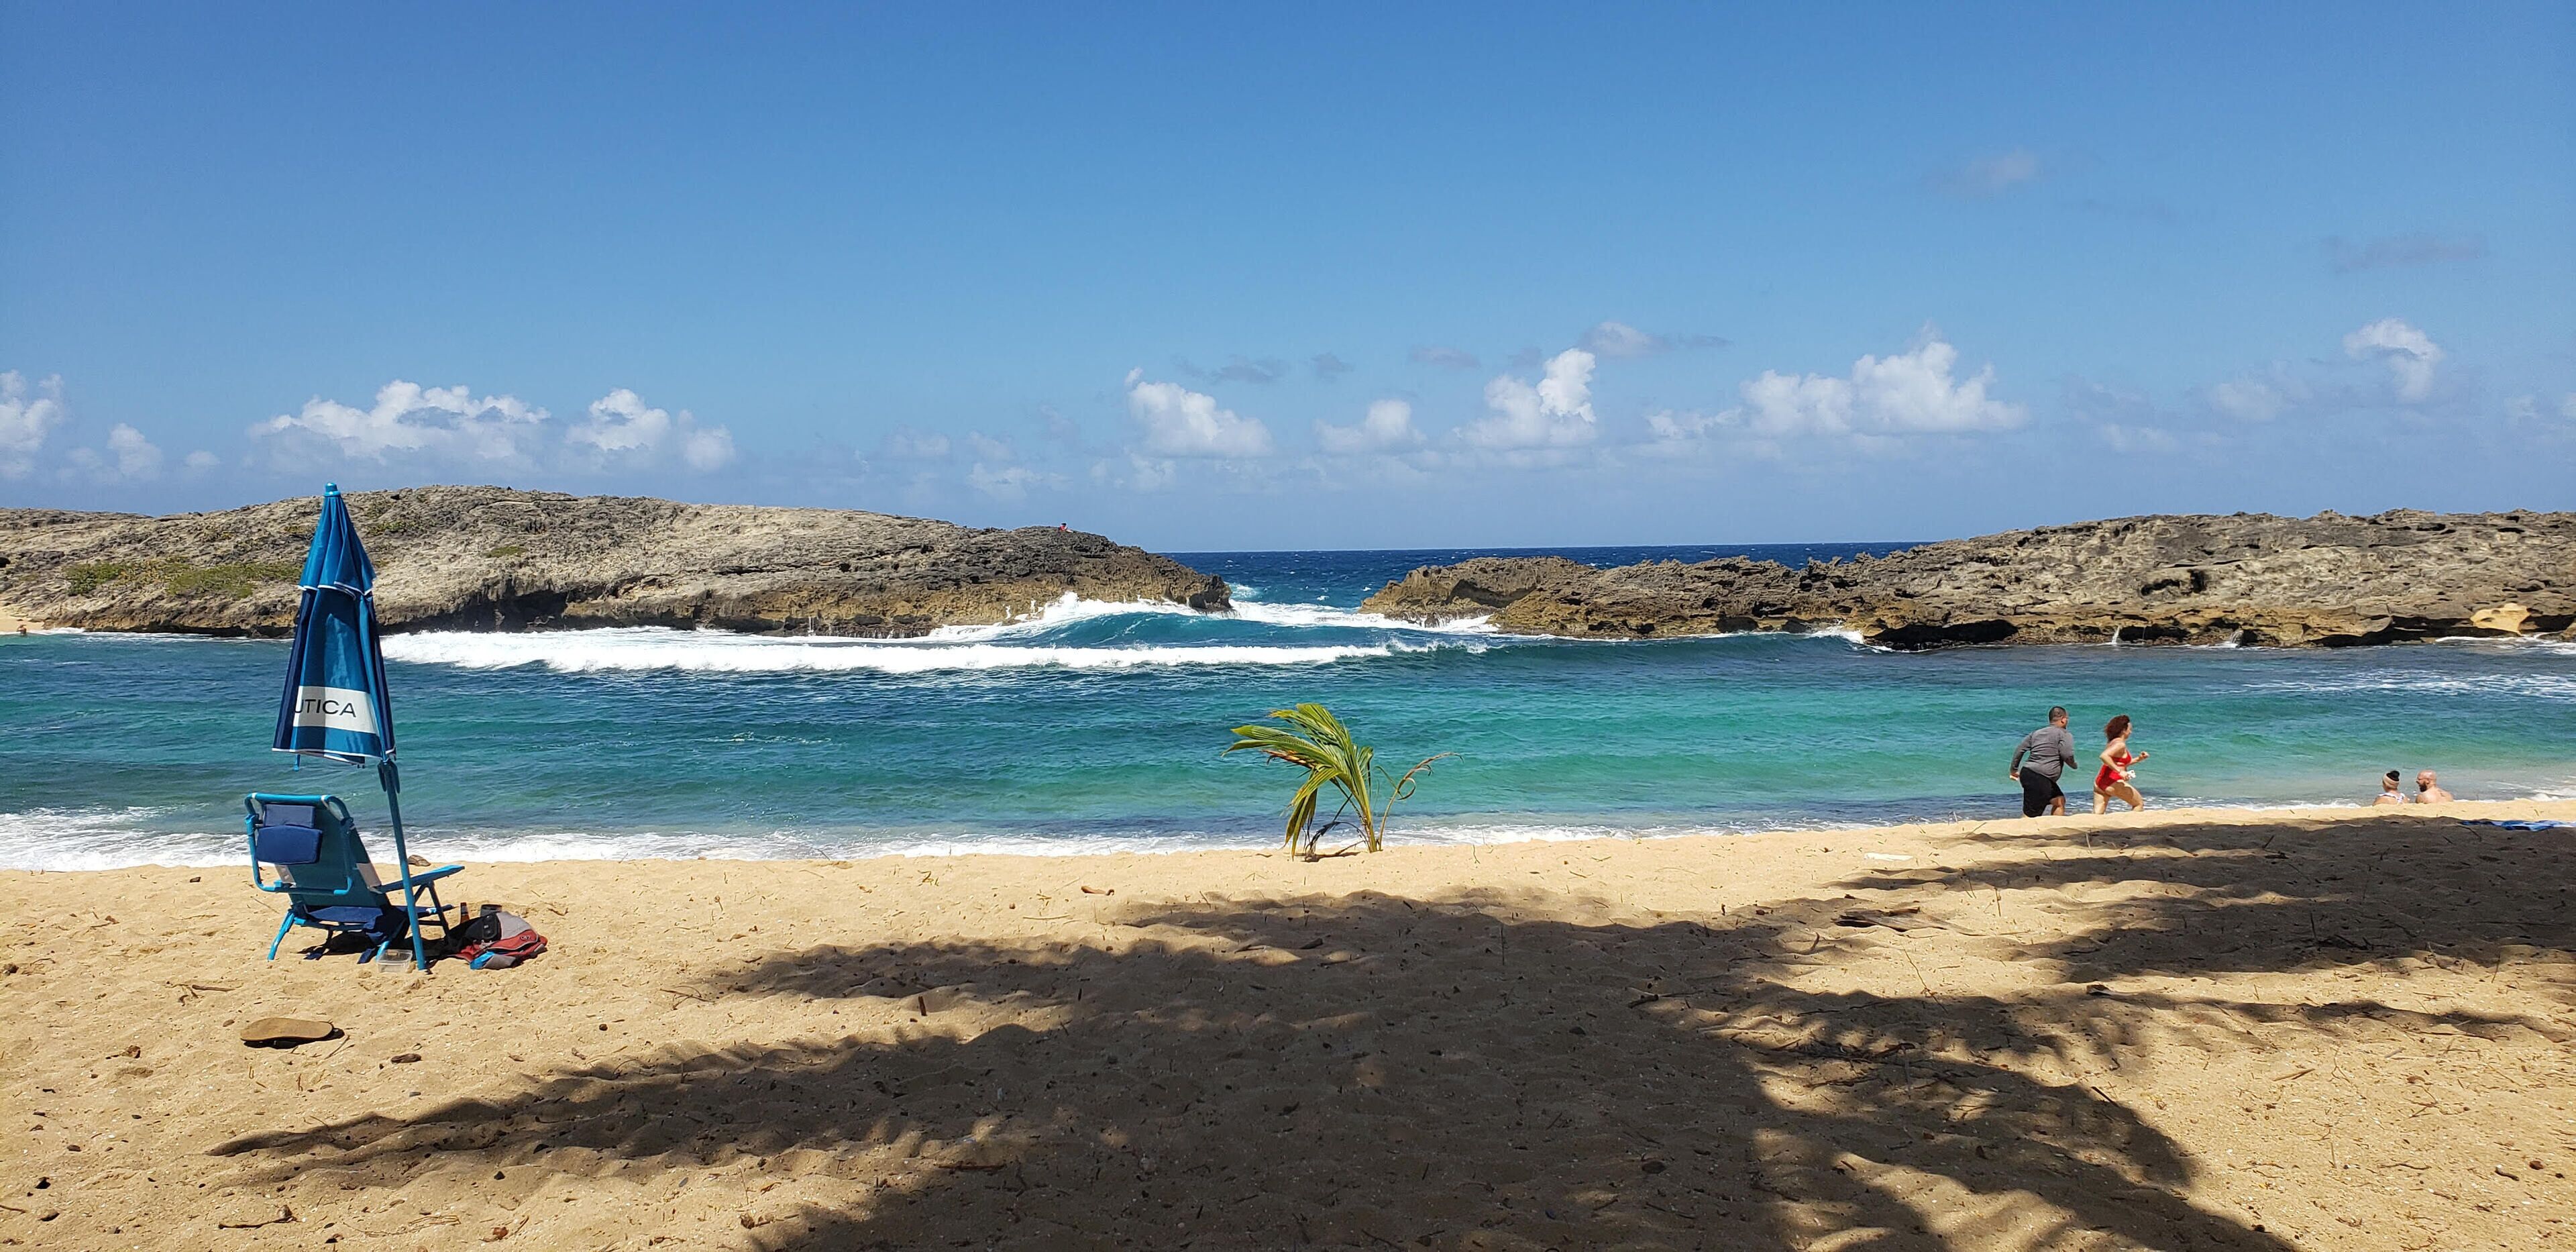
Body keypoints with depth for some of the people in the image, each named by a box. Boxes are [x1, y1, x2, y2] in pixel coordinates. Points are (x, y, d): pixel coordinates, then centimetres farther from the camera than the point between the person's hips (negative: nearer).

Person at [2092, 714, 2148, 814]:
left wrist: (2138, 759, 24)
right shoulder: (2120, 744, -10)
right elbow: (2104, 756, -27)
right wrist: (2120, 772, -27)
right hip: (2114, 782, -9)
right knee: (2139, 804, 11)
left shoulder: (2112, 743, 19)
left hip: (2100, 782, 9)